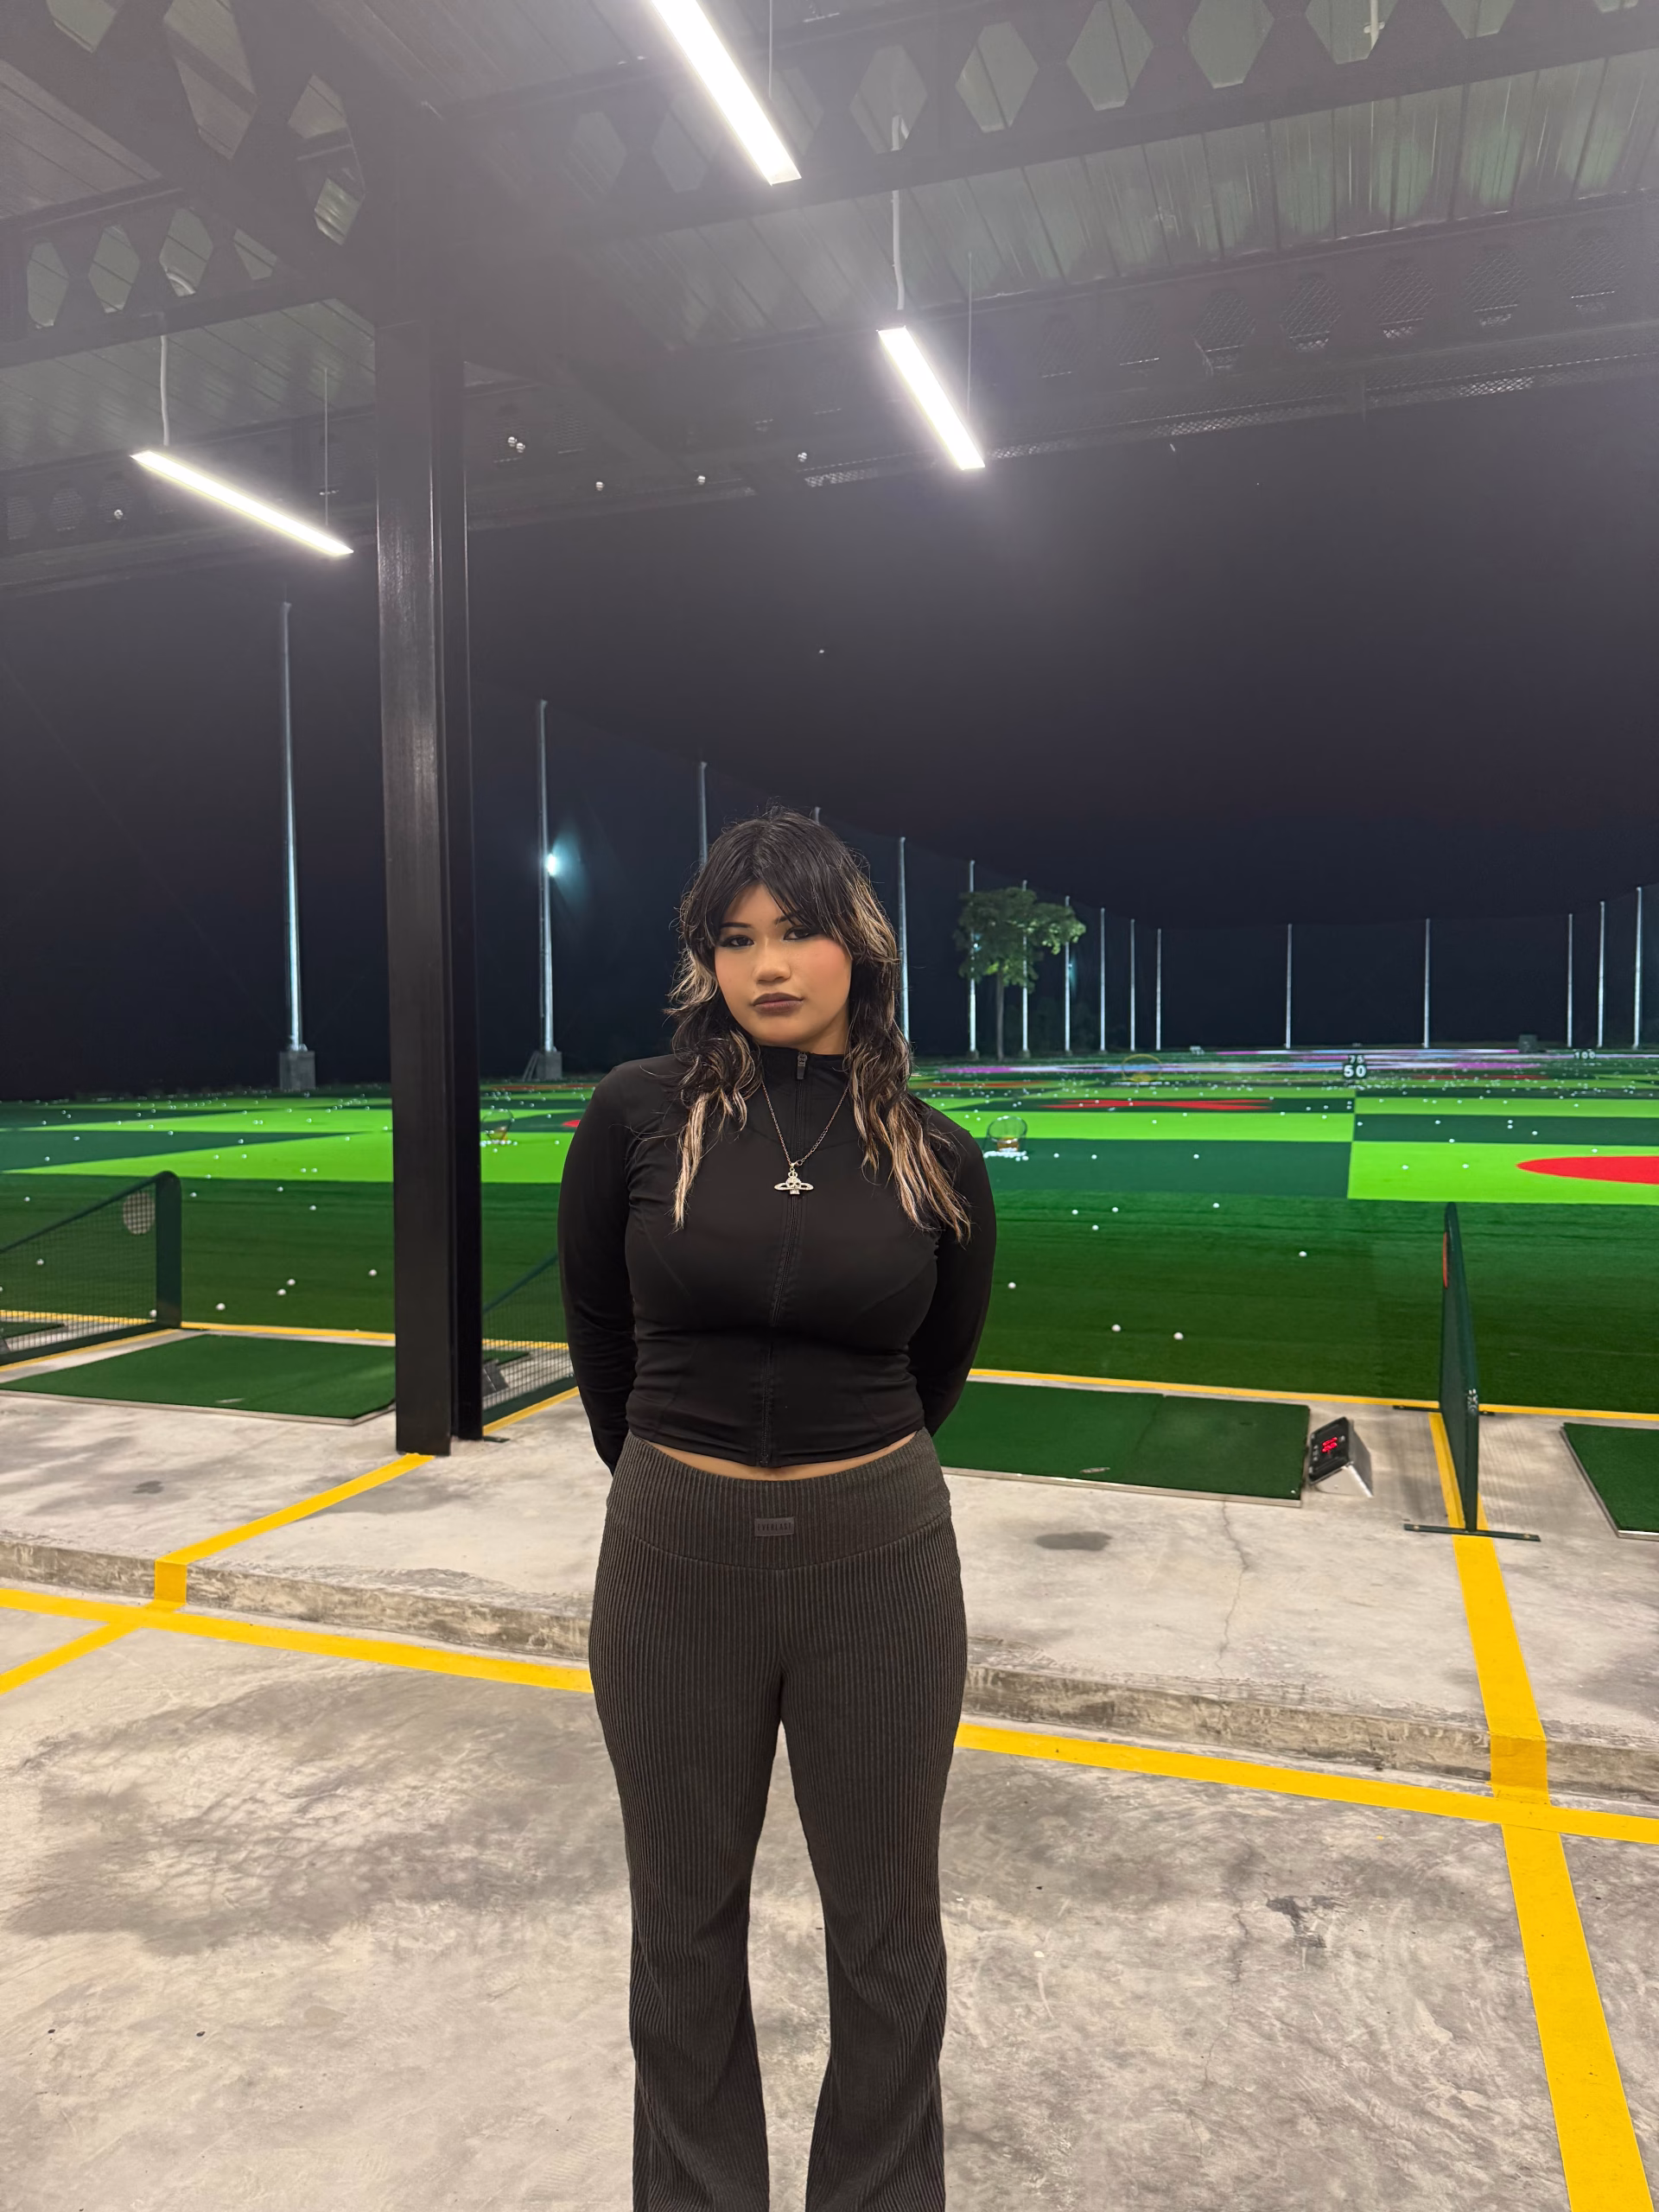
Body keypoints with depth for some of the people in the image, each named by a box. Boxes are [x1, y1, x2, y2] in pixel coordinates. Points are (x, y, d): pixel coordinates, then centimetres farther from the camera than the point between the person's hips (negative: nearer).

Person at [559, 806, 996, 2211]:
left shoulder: (936, 1160, -4)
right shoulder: (640, 1115, -8)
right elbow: (597, 1330, 6)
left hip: (879, 1559, 1)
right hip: (675, 1557, 0)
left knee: (885, 1919, 17)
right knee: (687, 1915, 19)